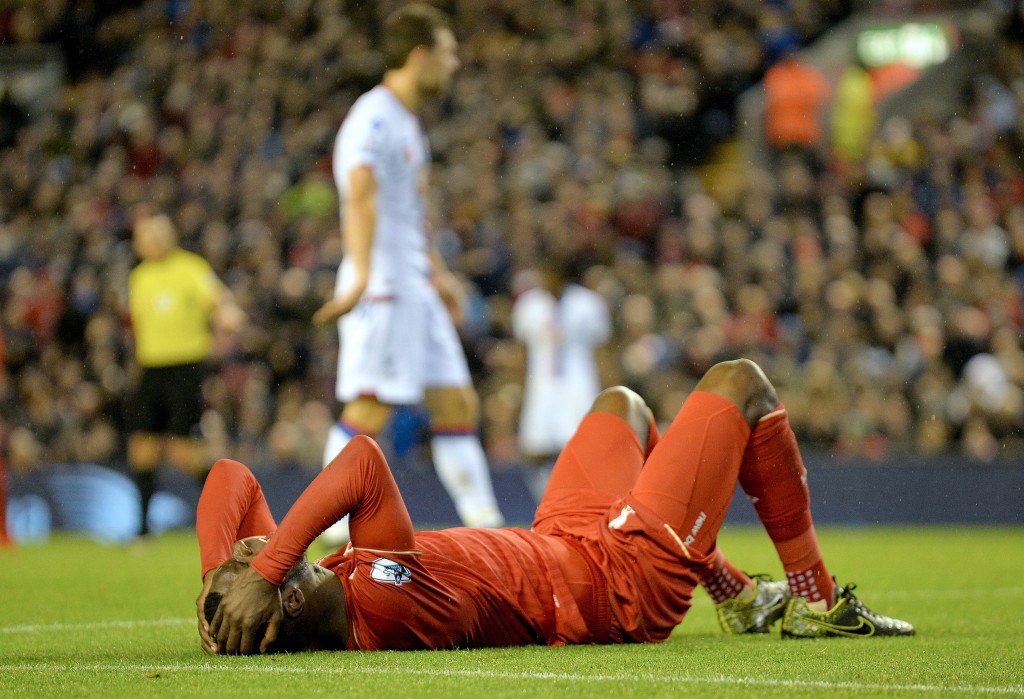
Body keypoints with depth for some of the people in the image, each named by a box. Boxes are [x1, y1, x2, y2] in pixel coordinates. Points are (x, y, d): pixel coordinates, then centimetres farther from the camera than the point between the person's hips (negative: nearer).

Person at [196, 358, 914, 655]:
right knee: (741, 383, 8)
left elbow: (233, 476, -14)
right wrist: (270, 565, -55)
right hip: (627, 577, -8)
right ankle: (816, 600, 23)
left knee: (623, 403, 34)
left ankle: (740, 596, 46)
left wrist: (222, 577, -28)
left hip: (560, 547, 9)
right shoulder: (379, 605, -43)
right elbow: (364, 461, -54)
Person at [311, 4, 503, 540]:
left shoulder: (407, 123, 19)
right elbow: (360, 196, -28)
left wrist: (437, 272, 32)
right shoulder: (374, 119, -13)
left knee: (458, 402, 6)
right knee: (370, 409, -10)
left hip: (414, 287, 10)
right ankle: (337, 522, -5)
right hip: (381, 287, -10)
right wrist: (362, 276, -39)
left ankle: (483, 521, 7)